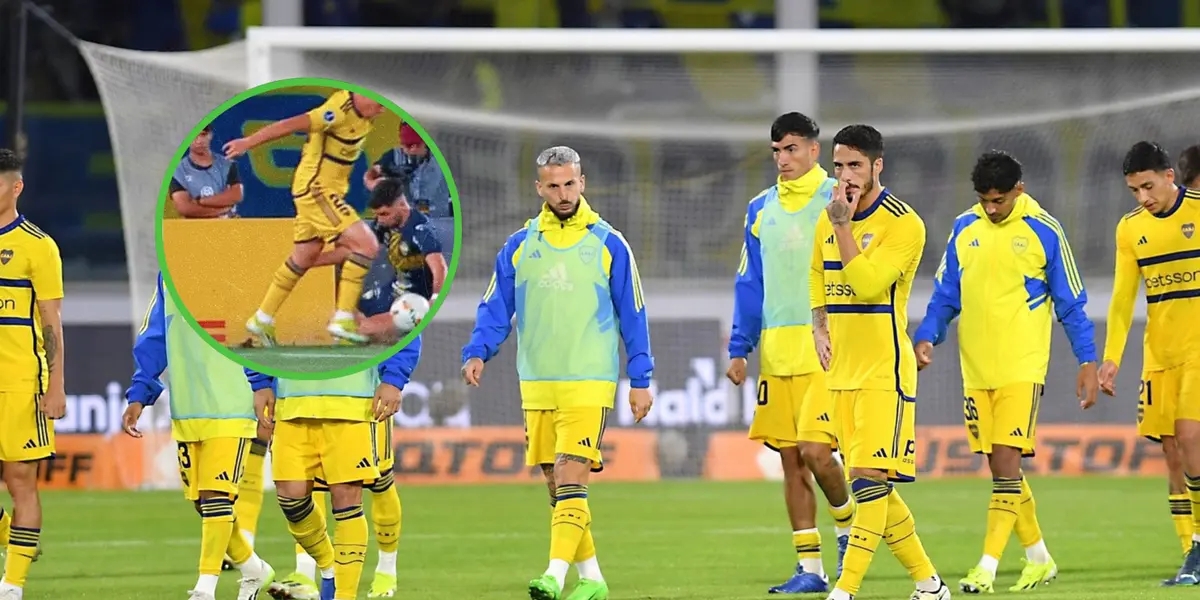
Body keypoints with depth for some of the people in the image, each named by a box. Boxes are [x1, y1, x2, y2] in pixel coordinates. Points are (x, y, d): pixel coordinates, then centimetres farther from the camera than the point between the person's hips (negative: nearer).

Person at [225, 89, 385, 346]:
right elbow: (291, 125, -20)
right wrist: (248, 143, -15)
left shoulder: (364, 115, 2)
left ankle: (262, 320, 29)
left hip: (323, 190, 10)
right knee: (366, 245, -16)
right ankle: (343, 320, -16)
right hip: (316, 188, -10)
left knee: (304, 257, 19)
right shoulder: (342, 110, -23)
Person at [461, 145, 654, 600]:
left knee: (570, 477, -16)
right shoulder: (519, 247, 9)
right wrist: (476, 353, -7)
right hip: (537, 385, 4)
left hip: (589, 383, -4)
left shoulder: (608, 245, 1)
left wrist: (641, 380, 2)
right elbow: (495, 310, 10)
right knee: (555, 485, 6)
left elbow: (633, 316, 4)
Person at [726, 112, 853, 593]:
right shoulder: (761, 210, 12)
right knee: (790, 460, 4)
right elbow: (750, 284, 16)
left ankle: (847, 523, 13)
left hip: (826, 349, -5)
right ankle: (810, 568, 9)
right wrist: (739, 350, 10)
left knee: (814, 450, -15)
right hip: (776, 351, 5)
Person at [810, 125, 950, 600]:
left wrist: (843, 225, -20)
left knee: (871, 479, -14)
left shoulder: (903, 224, -11)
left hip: (883, 370, -8)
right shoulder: (828, 221, 10)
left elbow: (869, 284, -23)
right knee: (869, 486, 9)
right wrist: (820, 328, 9)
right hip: (843, 370, 8)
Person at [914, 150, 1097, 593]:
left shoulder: (1044, 232, -4)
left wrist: (1087, 363, -1)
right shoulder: (963, 229, 8)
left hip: (1022, 368, -5)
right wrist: (927, 337, -3)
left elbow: (1071, 304, 2)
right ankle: (1038, 558, 22)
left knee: (1006, 463, -14)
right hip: (976, 369, 5)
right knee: (1001, 469, 8)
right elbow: (945, 295, 13)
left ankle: (987, 568, -17)